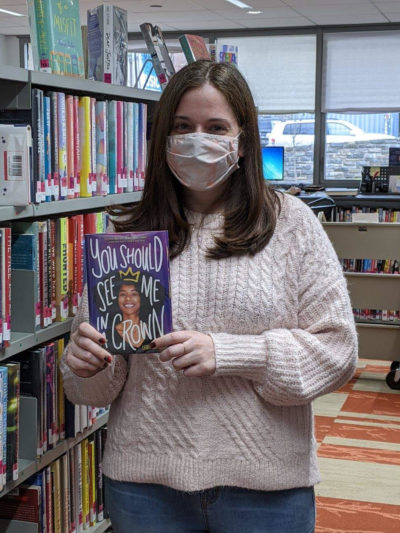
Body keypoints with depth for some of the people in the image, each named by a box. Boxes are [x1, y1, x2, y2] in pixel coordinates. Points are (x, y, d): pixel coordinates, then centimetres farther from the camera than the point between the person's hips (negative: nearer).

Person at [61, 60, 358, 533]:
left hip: (265, 484, -1)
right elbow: (95, 385, 7)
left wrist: (225, 353, -17)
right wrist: (88, 362, -16)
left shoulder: (290, 222, -3)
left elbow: (336, 348, -7)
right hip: (144, 479, 2)